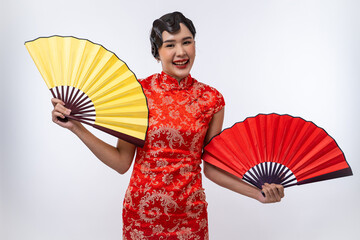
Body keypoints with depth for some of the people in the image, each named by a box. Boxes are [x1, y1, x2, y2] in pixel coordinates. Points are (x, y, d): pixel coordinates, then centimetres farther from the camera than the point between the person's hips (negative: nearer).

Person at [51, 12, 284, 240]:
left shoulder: (211, 99, -5)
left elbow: (211, 167, 1)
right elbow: (122, 162, -6)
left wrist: (258, 191, -9)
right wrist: (76, 126, -12)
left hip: (190, 214, 1)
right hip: (141, 210, 0)